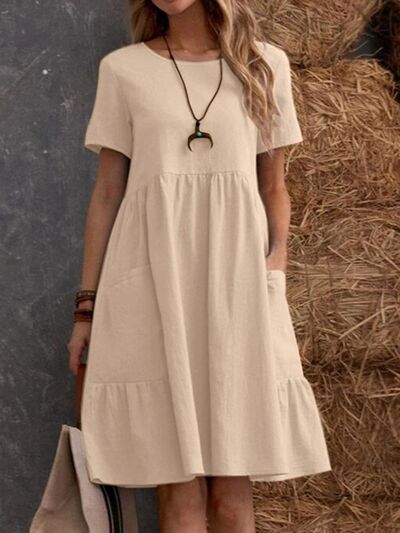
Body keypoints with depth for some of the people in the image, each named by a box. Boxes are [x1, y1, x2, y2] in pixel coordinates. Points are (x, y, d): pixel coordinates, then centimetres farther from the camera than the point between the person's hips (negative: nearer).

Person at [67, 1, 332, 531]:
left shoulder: (266, 64, 11)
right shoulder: (123, 69, 8)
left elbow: (274, 190, 13)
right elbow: (107, 193, 8)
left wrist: (277, 287, 4)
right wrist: (87, 303, 4)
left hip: (236, 282, 1)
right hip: (152, 280, -1)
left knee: (233, 489, -1)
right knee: (179, 485, -4)